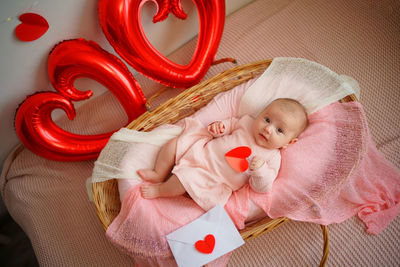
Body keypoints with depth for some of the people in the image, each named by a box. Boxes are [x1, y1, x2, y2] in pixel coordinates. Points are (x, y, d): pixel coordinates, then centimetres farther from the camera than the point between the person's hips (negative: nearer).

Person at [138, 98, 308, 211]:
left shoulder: (272, 158, -13)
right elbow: (231, 123, 16)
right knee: (173, 144, -2)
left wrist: (260, 170, -35)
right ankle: (159, 175, 16)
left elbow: (261, 188, -14)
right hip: (202, 150, 6)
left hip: (210, 178, -5)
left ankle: (159, 190, 2)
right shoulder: (248, 122, -1)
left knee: (186, 177, -28)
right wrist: (219, 127, -6)